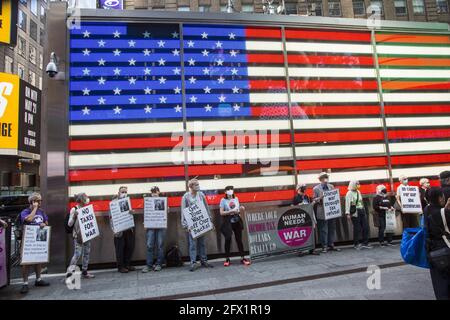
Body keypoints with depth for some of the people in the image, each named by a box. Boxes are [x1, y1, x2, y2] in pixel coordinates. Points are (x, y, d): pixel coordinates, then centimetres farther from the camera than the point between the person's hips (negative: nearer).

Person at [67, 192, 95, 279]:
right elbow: (69, 224, -7)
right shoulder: (74, 209, -5)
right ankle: (70, 271, -5)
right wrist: (74, 216, -20)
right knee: (77, 253, -12)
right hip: (78, 235, -6)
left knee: (86, 253, 9)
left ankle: (84, 272, 19)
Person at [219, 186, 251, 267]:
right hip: (228, 222, -3)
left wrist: (241, 209, -3)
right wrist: (231, 211, -17)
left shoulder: (236, 198, 9)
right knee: (228, 238, -12)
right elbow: (221, 213, -9)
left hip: (237, 221, 4)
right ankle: (227, 259, 4)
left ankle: (242, 258, 16)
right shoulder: (223, 200, -3)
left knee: (239, 239, 6)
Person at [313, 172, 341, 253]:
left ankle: (331, 245, 22)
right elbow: (314, 200, -2)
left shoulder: (331, 186, 11)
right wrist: (320, 198, -20)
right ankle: (324, 246, 7)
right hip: (322, 212, -5)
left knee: (332, 229, 11)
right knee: (323, 230, -1)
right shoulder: (316, 188, -2)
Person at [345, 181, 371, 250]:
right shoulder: (349, 193, -8)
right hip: (355, 212, -7)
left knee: (366, 227, 5)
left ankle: (365, 243, 16)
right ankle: (356, 244, 12)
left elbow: (361, 202, 17)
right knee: (357, 228, -2)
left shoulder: (358, 192, 13)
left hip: (362, 211, 7)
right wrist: (347, 213, -21)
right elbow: (347, 203, -14)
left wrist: (363, 209, 13)